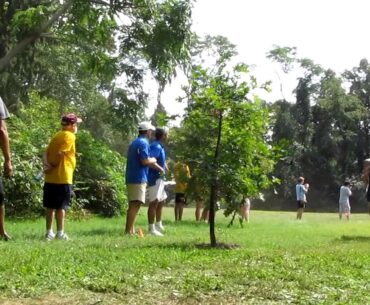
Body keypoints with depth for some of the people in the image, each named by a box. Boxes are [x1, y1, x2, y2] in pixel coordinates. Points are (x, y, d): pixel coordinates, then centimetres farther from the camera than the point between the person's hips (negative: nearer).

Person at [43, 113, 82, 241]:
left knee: (50, 206, 9)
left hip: (50, 178, 8)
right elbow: (60, 154, -19)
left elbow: (46, 153, 6)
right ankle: (60, 232, -2)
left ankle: (49, 232, 13)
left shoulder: (56, 136, 17)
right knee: (61, 206, -3)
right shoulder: (69, 136, -8)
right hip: (62, 177, -8)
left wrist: (47, 164, -8)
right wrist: (51, 166, -9)